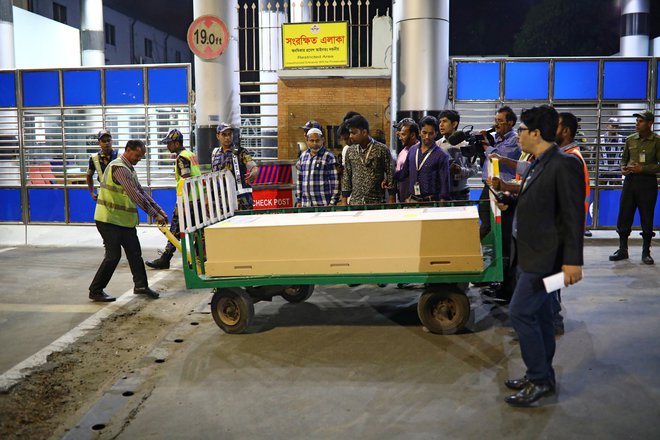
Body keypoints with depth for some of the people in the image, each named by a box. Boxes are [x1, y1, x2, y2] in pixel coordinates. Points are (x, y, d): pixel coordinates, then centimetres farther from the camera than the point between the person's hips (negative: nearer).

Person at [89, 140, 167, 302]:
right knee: (113, 255, -5)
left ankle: (141, 285, 22)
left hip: (125, 220, 10)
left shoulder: (130, 169, 14)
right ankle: (95, 291, 8)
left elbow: (141, 192, 14)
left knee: (134, 252, 11)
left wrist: (159, 210, 5)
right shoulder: (119, 167, -19)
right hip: (109, 220, -10)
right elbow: (135, 195, -24)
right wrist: (155, 215, -23)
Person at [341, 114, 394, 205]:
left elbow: (390, 176, -2)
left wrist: (391, 202, -7)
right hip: (355, 203, 3)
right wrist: (344, 202, 7)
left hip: (377, 203, -3)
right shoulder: (350, 151, 8)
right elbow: (346, 177, 12)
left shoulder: (382, 149, -3)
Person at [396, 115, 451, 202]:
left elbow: (445, 183, -5)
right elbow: (403, 173, 22)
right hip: (412, 200, 4)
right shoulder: (412, 150, 10)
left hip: (431, 202, -4)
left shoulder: (442, 155, -4)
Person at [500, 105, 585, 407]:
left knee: (520, 313, -8)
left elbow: (573, 215, -19)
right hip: (530, 254, 10)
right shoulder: (537, 164, 12)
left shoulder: (564, 165, -17)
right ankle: (541, 376, 28)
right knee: (538, 315, 16)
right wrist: (509, 204, 7)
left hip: (545, 257, -10)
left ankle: (540, 379, 5)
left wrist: (573, 260, -21)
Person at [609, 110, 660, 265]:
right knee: (624, 216, 5)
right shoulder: (630, 140, 10)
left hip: (647, 182, -4)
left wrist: (642, 168, -17)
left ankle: (646, 252, 13)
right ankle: (622, 250, 15)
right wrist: (623, 168, -1)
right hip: (630, 180, 4)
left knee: (647, 218, 2)